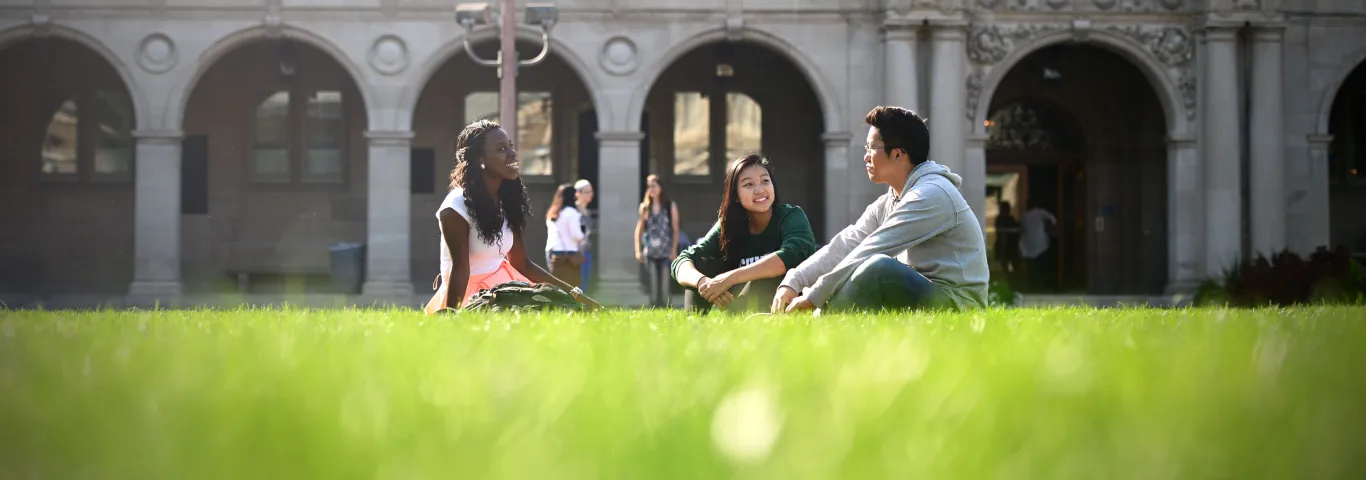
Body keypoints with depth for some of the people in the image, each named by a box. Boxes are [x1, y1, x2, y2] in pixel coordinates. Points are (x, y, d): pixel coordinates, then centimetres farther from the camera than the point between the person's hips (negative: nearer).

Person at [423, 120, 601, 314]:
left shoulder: (507, 199, 6)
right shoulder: (457, 206, -17)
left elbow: (522, 264, 9)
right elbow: (460, 269, -19)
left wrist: (574, 293, 7)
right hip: (468, 294, -7)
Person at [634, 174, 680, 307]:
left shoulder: (670, 207, 2)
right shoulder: (644, 207, 9)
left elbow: (675, 230, 1)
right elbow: (639, 230, 10)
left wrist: (674, 251, -6)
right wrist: (638, 250, 2)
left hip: (666, 253, -2)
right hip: (650, 253, 2)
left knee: (664, 287, -4)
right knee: (653, 287, 2)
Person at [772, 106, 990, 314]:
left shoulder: (930, 194, -16)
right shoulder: (887, 204, 14)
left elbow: (869, 252, -20)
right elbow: (844, 246, 5)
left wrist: (813, 297, -18)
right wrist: (792, 283, -8)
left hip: (956, 305, -10)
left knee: (879, 266, -30)